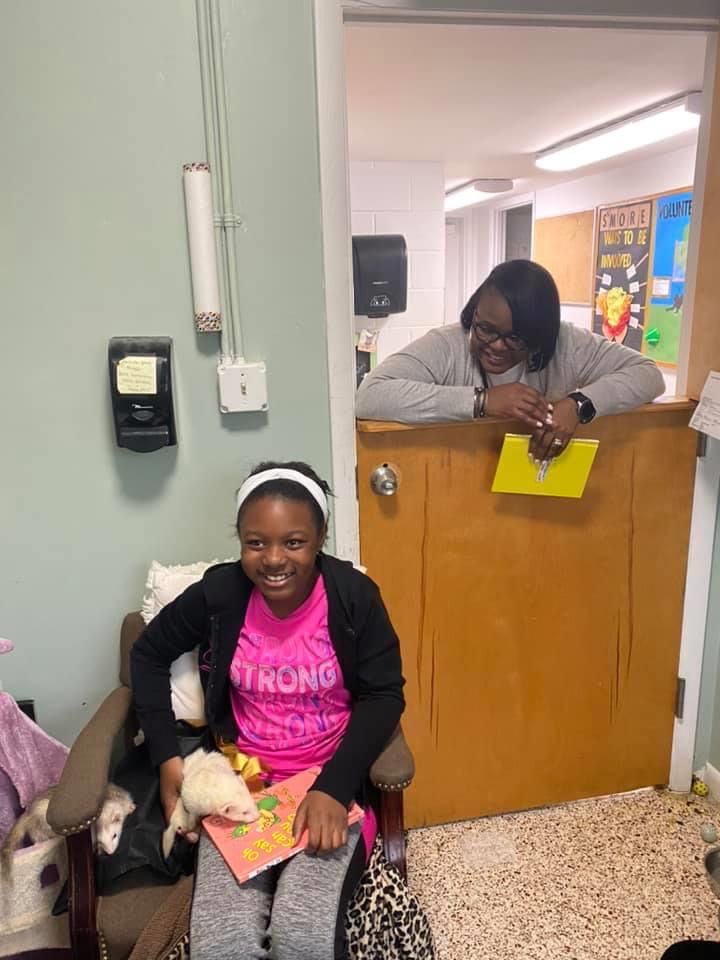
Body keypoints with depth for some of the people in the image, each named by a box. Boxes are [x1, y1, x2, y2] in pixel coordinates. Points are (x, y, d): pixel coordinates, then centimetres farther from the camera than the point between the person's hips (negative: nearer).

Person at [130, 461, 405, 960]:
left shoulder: (354, 596, -13)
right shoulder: (218, 595, -10)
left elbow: (384, 695, -7)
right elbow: (148, 656, 6)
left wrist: (333, 788, -19)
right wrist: (168, 758, -2)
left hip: (330, 781, -1)